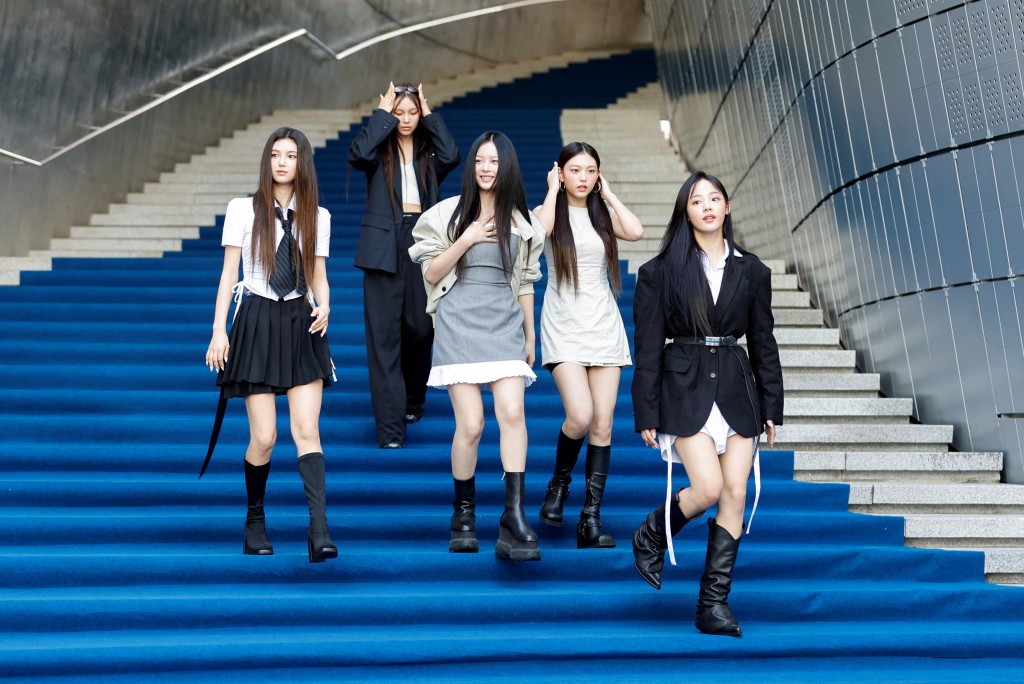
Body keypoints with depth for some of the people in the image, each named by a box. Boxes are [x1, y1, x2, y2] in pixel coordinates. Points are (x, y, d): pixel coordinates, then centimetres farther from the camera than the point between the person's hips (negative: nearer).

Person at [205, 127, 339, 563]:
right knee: (264, 437, -2)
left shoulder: (317, 216, 9)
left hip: (302, 324, 2)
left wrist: (324, 306, -10)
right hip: (258, 323, -1)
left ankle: (320, 530, -15)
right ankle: (255, 521, 21)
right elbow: (229, 273, 2)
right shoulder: (243, 209, 4)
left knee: (307, 432, -9)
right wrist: (219, 330, -5)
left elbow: (319, 276, 11)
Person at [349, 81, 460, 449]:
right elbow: (357, 154, -17)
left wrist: (430, 116, -3)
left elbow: (452, 157, -11)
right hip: (384, 245, -2)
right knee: (384, 335, -6)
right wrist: (382, 114, -7)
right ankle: (389, 425, -5)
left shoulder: (429, 150, 11)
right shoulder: (379, 149, 6)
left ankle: (413, 400, 34)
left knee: (421, 328, 8)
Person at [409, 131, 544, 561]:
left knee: (512, 413, -16)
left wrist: (530, 335, 17)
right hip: (460, 322, -2)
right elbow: (430, 274, 3)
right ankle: (464, 513, 13)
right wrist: (466, 241, -10)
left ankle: (514, 517, -13)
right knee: (471, 424, -7)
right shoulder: (450, 213, 5)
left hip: (505, 323, 2)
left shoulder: (522, 221, 12)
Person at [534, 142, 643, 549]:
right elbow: (540, 229, -22)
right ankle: (559, 481, 12)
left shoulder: (602, 215, 12)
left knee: (603, 424, -2)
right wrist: (553, 189, -7)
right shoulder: (549, 212, 4)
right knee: (580, 416, -19)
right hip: (564, 328, -3)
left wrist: (608, 194, 2)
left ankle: (591, 519, 4)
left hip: (604, 326, 4)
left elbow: (636, 232, -10)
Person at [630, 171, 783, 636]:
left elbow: (763, 343, 13)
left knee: (735, 494, -2)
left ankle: (714, 603, 8)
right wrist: (646, 415, -5)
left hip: (737, 390, 4)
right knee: (708, 488, -15)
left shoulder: (752, 272, 10)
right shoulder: (661, 271, 1)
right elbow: (648, 348, -1)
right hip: (685, 388, -3)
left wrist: (771, 407, 8)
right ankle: (651, 537, 16)